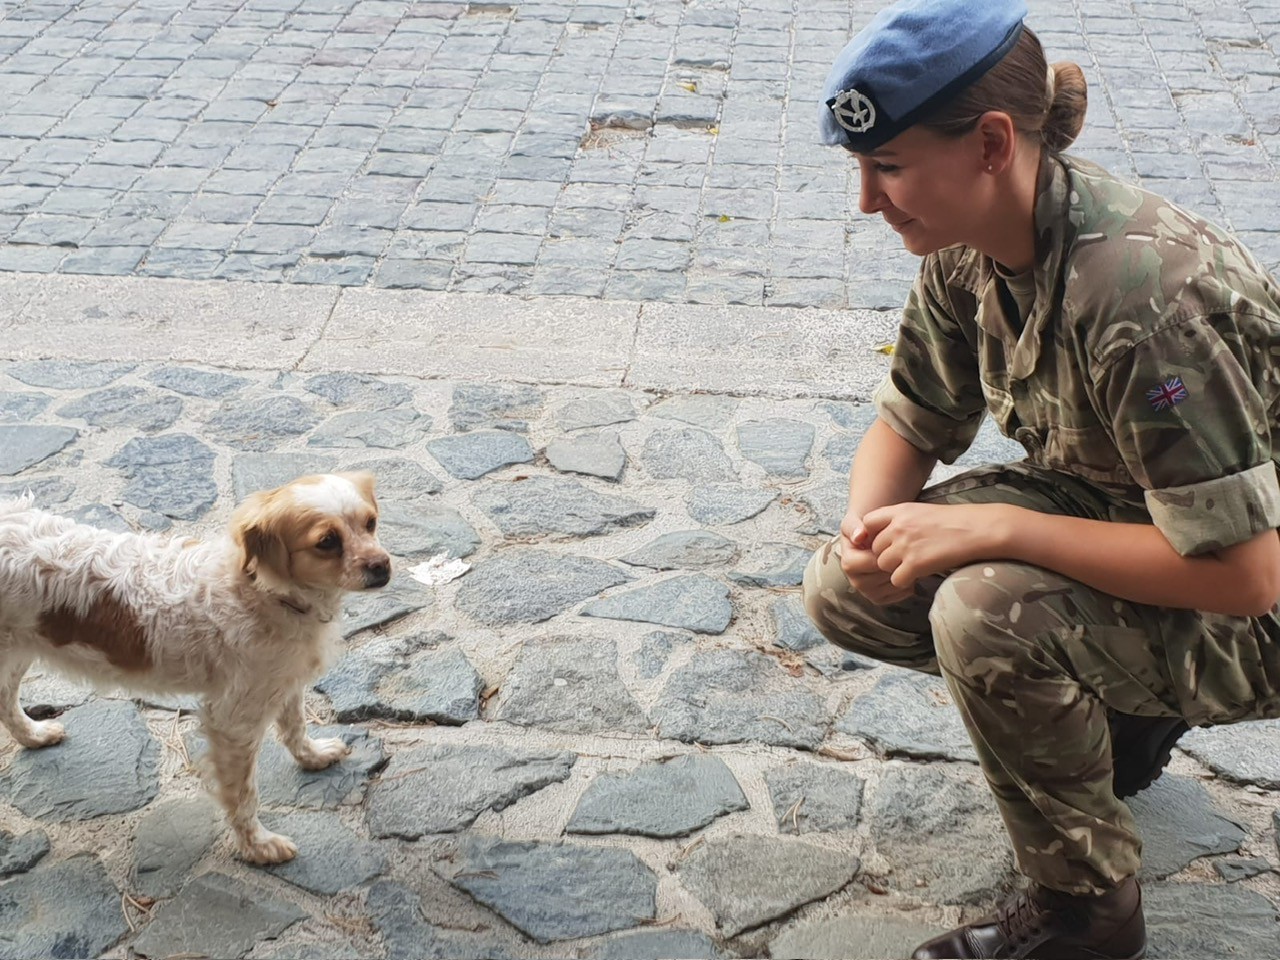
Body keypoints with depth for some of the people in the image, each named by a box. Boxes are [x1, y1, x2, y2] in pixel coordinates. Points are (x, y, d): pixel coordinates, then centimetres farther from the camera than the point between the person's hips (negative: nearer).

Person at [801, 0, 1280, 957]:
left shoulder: (1139, 295, -34)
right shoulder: (969, 248, -10)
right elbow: (909, 426, 4)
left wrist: (991, 526, -32)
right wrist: (868, 530, -19)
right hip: (1110, 510, 8)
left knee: (985, 611, -32)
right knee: (846, 591, -3)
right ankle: (1119, 718, 15)